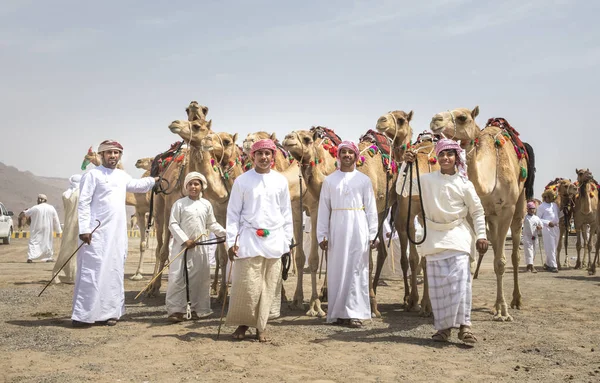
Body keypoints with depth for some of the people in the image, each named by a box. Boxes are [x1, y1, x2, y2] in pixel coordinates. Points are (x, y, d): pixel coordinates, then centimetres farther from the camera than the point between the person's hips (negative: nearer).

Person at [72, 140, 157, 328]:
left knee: (114, 272, 9)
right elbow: (83, 203, -11)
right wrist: (84, 229, -18)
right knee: (92, 272, -9)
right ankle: (83, 315, -5)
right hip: (97, 232, -7)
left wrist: (153, 180, 34)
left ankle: (107, 312, 17)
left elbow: (137, 185, 37)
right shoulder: (92, 175, -6)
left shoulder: (122, 176, 15)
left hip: (117, 233, 8)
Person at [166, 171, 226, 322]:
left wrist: (226, 233, 3)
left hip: (201, 246, 3)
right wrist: (185, 240, -14)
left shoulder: (206, 204, 9)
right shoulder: (179, 204, -2)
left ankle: (198, 309, 18)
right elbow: (173, 224, -5)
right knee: (177, 277, -6)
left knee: (200, 277, 7)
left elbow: (212, 224, 16)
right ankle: (176, 310, 3)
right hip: (182, 245, -3)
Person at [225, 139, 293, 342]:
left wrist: (287, 240, 8)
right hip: (249, 238, -2)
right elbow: (233, 212, 2)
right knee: (247, 285, -4)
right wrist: (232, 241, -4)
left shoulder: (281, 181, 7)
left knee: (269, 286, 4)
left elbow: (286, 212, 11)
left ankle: (261, 326, 17)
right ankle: (242, 324, 15)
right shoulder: (242, 181, 1)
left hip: (274, 239, 2)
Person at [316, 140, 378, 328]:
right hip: (337, 229, 1)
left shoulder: (364, 180, 5)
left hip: (358, 229, 0)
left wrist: (373, 234, 0)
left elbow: (371, 209, 5)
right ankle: (338, 313, 12)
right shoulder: (329, 180, 6)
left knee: (357, 269, 0)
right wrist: (322, 235, 0)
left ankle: (354, 313, 7)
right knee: (337, 269, 4)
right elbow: (323, 209, 5)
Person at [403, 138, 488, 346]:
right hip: (435, 236, 2)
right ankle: (443, 326, 11)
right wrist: (407, 165, -13)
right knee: (437, 284, 2)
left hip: (458, 236, -1)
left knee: (460, 280, -13)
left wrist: (481, 236, 2)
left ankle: (464, 325, -8)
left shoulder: (464, 183, 0)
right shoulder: (427, 179, 2)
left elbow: (477, 211, 6)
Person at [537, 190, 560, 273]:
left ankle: (547, 264, 21)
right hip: (547, 229, -6)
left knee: (554, 248, 9)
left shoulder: (555, 205, 17)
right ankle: (553, 266, -4)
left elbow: (558, 215, 25)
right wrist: (548, 223, -14)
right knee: (550, 248, -7)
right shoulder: (541, 207, -2)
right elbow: (538, 219, -4)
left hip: (556, 228, 7)